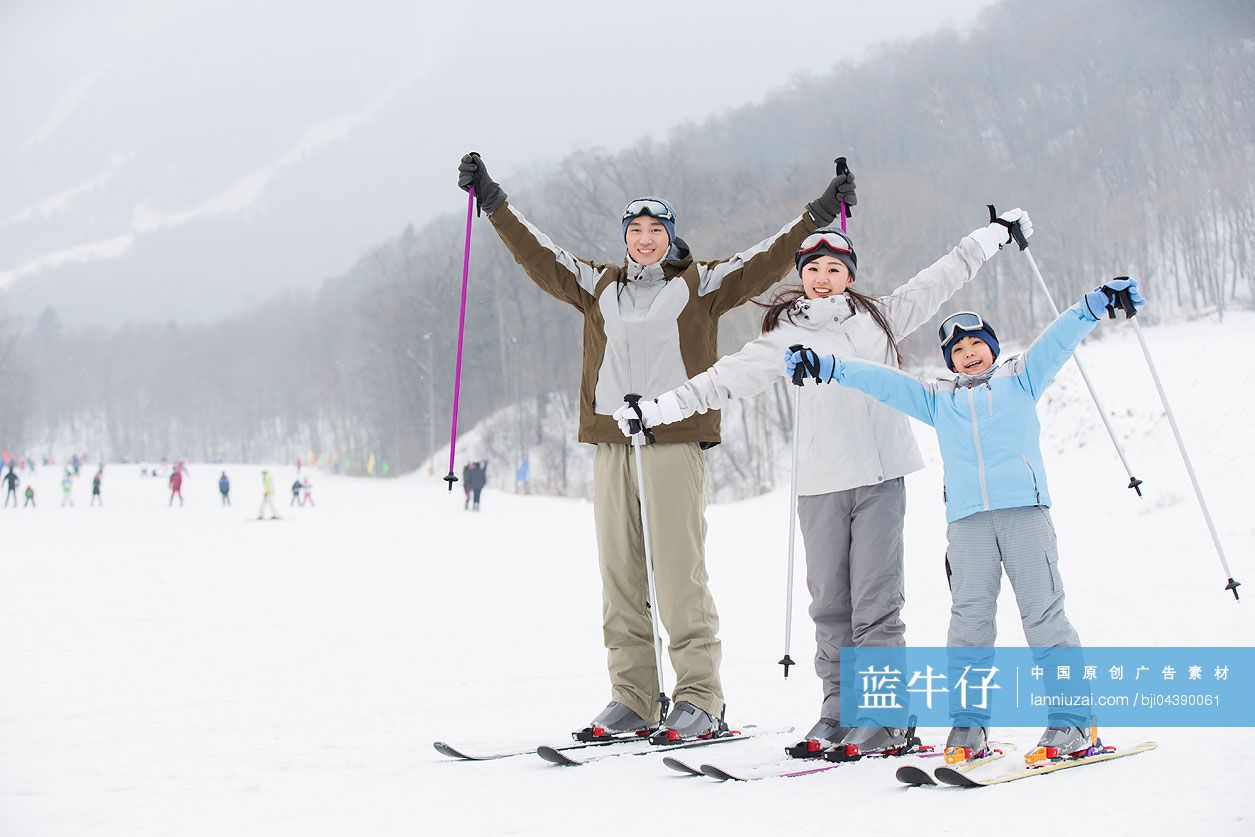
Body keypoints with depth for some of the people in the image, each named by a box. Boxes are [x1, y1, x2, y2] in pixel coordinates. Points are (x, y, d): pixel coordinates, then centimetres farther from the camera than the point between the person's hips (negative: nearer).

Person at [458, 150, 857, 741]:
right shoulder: (599, 286, 19)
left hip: (675, 442, -4)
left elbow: (766, 261, 6)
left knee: (679, 571, -9)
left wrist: (818, 215, -1)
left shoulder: (701, 286, 10)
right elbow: (539, 255, 21)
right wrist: (494, 204, 19)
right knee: (620, 573, 4)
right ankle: (633, 699, 9)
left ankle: (700, 699, -5)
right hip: (610, 443, 4)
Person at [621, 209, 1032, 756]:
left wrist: (998, 233, 27)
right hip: (820, 484, 1)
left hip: (881, 475, -1)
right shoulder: (786, 337, 11)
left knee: (875, 602, -6)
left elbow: (940, 280, 22)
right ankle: (839, 711, 13)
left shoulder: (880, 318, 13)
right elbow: (725, 379, 9)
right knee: (830, 603, 5)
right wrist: (656, 409, 3)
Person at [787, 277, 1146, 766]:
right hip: (966, 519, 2)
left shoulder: (1019, 378, 19)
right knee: (969, 620, -3)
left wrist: (1098, 302, -2)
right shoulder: (937, 398, 24)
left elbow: (1059, 339, 11)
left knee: (1043, 614, -5)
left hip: (1024, 509, -2)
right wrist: (827, 369, 14)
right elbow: (883, 382, 22)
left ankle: (1071, 722, -1)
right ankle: (968, 724, 3)